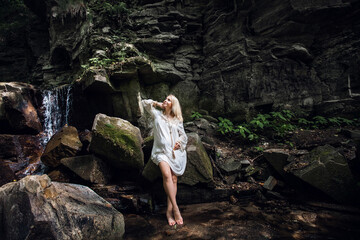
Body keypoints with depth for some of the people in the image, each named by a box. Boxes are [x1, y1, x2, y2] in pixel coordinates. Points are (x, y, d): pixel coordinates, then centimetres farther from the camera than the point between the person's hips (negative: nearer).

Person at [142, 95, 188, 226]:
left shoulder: (177, 120, 17)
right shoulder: (157, 114, 15)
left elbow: (183, 135, 22)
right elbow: (145, 103, 21)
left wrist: (180, 142, 3)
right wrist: (157, 104, 14)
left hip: (175, 152, 2)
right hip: (161, 151, -2)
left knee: (174, 179, -8)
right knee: (167, 175, -23)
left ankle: (169, 210, -5)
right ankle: (175, 208, -23)